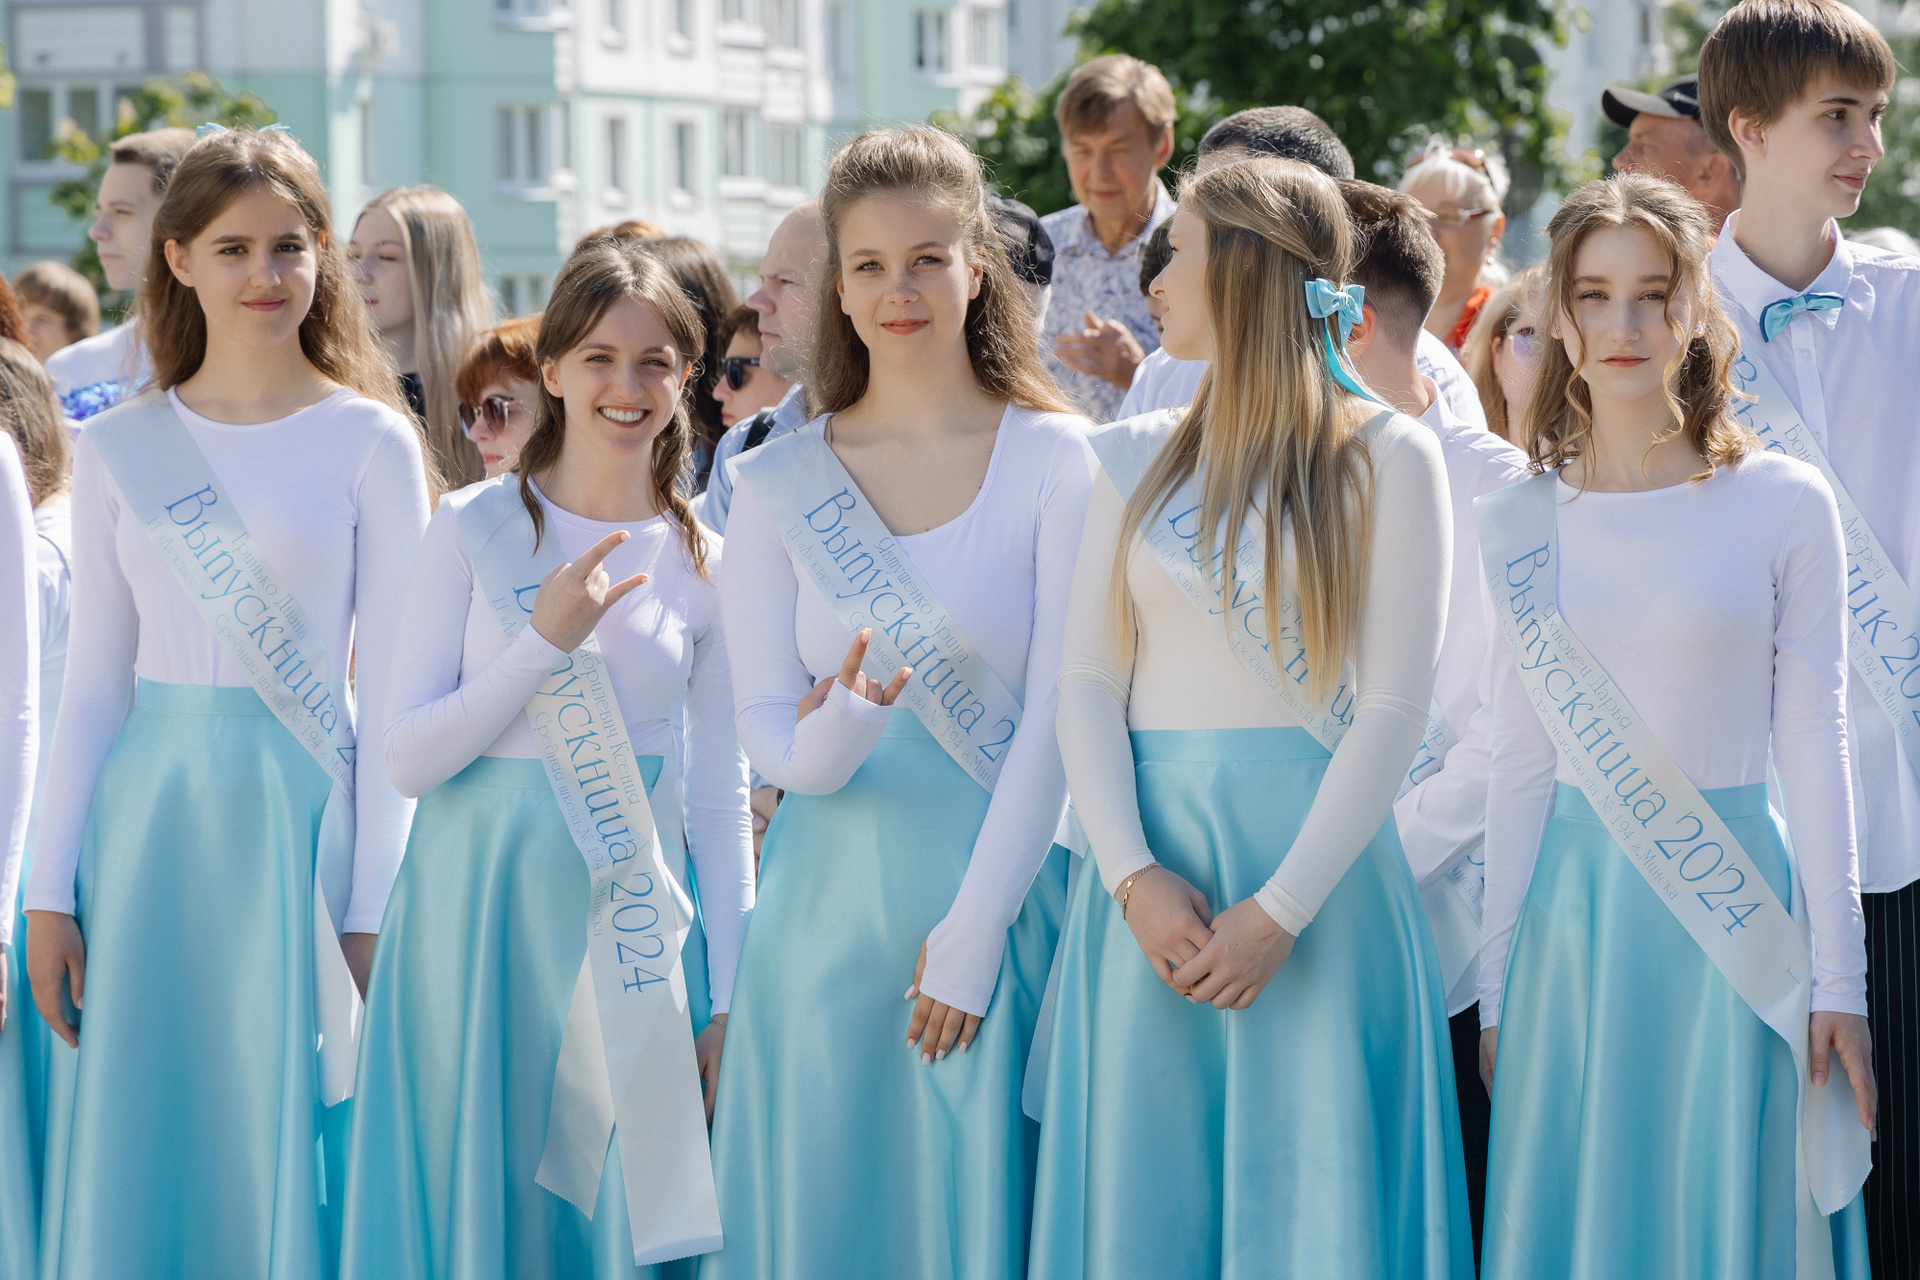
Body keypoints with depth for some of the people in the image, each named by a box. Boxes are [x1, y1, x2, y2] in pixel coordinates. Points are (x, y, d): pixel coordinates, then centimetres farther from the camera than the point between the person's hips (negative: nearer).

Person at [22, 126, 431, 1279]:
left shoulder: (370, 443, 0)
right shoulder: (121, 448, 8)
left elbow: (387, 692, -1)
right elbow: (93, 683, 10)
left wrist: (372, 912, -5)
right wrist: (51, 893, 5)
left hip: (299, 807, -3)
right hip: (150, 807, 3)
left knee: (286, 1148, 0)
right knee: (139, 1156, 4)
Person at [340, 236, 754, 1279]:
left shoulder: (704, 563, 4)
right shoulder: (475, 528, -2)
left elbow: (719, 794, 8)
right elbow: (406, 759, -5)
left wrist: (724, 1002, 5)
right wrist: (545, 640, -16)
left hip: (634, 925, 2)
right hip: (482, 910, -2)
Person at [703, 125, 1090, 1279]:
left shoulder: (1054, 460, -2)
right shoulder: (777, 483, 5)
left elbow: (1055, 721, -4)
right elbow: (762, 723, 4)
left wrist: (971, 936, -9)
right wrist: (833, 735, -20)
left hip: (1003, 890, -2)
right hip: (830, 899, 2)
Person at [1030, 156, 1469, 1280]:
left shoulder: (1385, 457, -1)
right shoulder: (1139, 458, 12)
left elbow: (1395, 706, -7)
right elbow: (1088, 681, 6)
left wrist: (1282, 910, -14)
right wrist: (1132, 875, -10)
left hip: (1314, 861, -4)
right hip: (1154, 865, 4)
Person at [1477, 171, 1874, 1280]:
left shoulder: (1785, 504, -2)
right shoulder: (1517, 525, 5)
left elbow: (1814, 745, 0)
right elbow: (1522, 761, 9)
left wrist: (1838, 978, -2)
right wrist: (1499, 983, 9)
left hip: (1733, 897, -2)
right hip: (1575, 907, 2)